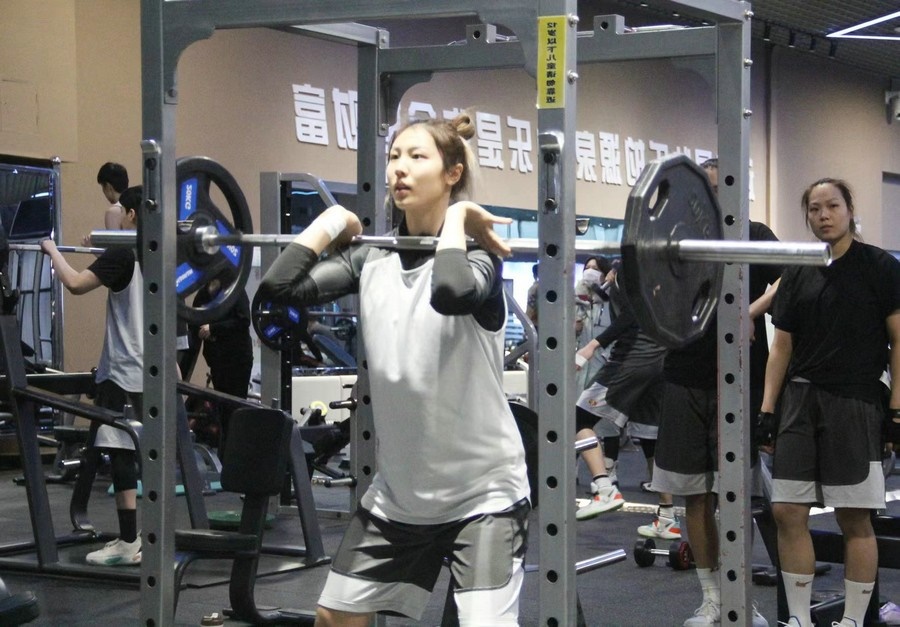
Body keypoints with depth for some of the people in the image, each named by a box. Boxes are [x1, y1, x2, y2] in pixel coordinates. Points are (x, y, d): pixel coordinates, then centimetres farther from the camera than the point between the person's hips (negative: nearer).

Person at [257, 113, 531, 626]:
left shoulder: (474, 256, -13)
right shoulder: (373, 260, 2)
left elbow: (450, 292, -38)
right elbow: (281, 288, -9)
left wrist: (455, 219, -22)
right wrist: (332, 223, -2)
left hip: (481, 490, -6)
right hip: (399, 488, 6)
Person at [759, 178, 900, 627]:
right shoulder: (797, 275, 11)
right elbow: (782, 345, 13)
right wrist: (766, 408, 6)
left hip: (855, 403, -4)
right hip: (801, 399, 4)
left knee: (854, 519, -2)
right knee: (787, 510, -1)